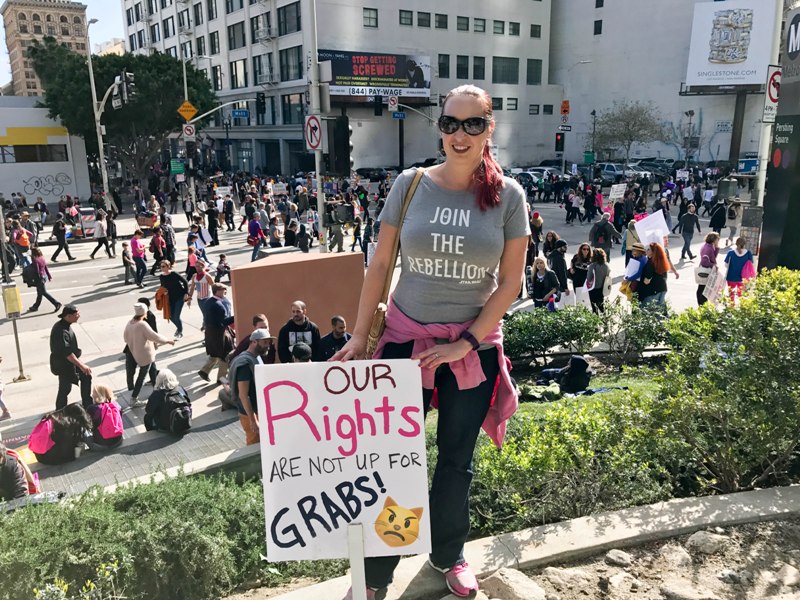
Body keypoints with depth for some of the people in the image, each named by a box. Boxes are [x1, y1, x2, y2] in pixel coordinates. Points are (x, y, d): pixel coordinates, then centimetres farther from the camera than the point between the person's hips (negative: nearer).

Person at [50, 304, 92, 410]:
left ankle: (87, 405, 26)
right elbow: (67, 352, -32)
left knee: (86, 376, 15)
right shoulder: (61, 331, -29)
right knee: (65, 389, 3)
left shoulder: (65, 325, 1)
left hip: (70, 361, 10)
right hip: (63, 364, -10)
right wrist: (81, 365, -32)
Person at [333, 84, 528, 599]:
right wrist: (360, 336, -1)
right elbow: (380, 265, 0)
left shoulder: (508, 195, -5)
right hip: (406, 337, 0)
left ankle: (449, 555, 40)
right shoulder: (410, 184, -4)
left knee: (457, 459, 16)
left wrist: (466, 343, -12)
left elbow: (511, 281, -4)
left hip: (475, 346, 0)